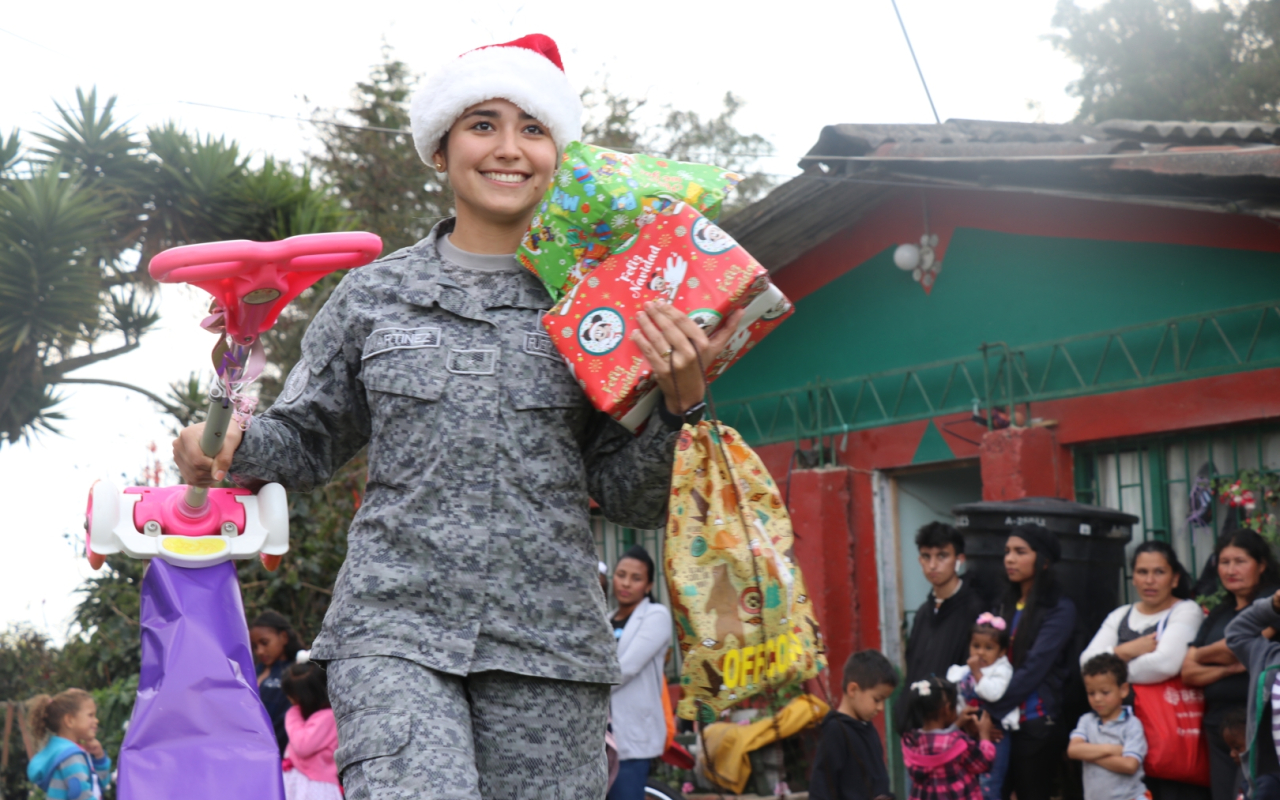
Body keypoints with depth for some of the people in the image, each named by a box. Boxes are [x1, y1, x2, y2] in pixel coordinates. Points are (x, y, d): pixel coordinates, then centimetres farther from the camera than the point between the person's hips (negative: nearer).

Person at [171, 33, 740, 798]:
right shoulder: (373, 295, 9)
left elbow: (634, 501, 9)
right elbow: (307, 443, 19)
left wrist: (679, 400, -7)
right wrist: (231, 443, -2)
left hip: (547, 640, 1)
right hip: (395, 624, -1)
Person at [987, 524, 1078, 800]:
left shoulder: (1059, 609, -6)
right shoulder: (1006, 605, 15)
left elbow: (1033, 669, -14)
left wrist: (990, 709, -18)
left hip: (1035, 725, -6)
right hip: (1000, 724, 6)